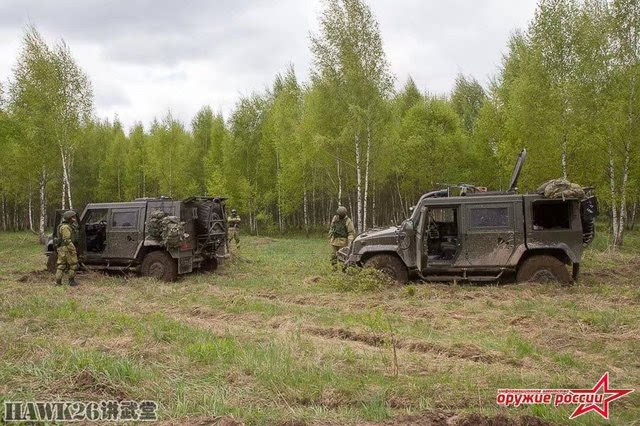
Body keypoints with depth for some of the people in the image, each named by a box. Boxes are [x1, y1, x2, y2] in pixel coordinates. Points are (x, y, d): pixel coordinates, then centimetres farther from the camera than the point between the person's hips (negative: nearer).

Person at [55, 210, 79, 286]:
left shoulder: (68, 226, 17)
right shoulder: (65, 227, -15)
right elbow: (67, 240, -22)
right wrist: (73, 250, -23)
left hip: (61, 248, 10)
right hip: (66, 248, -10)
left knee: (61, 265, 9)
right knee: (73, 264, -2)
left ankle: (58, 282, 10)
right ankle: (71, 281, 3)